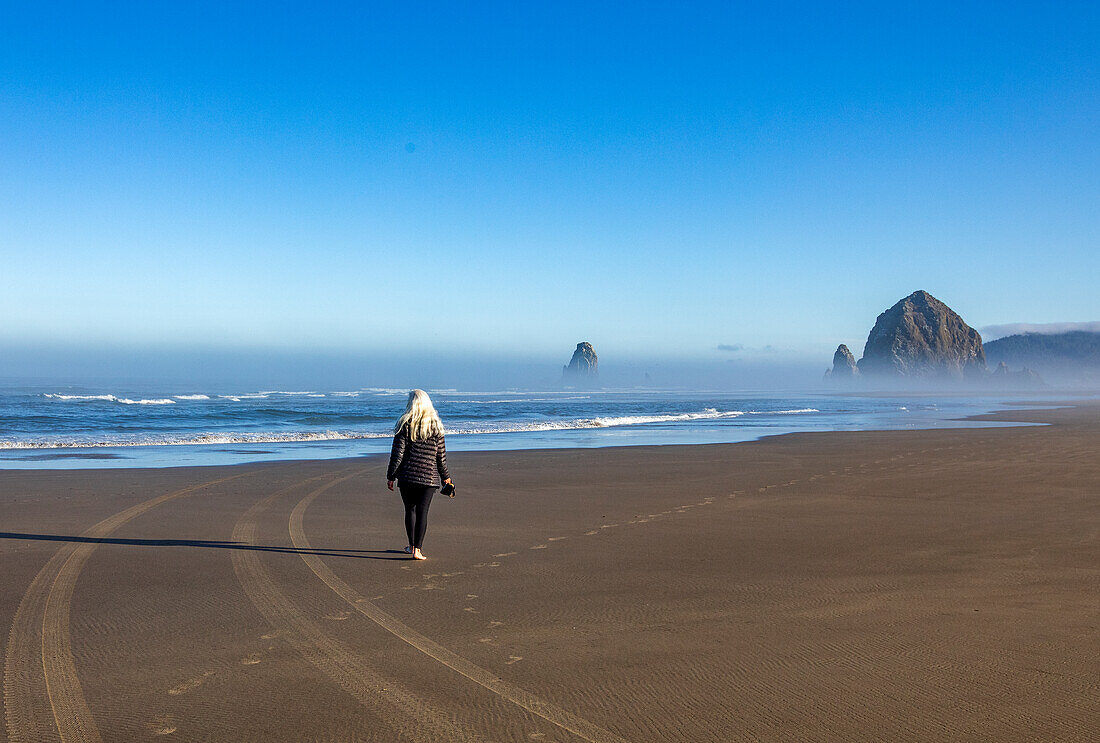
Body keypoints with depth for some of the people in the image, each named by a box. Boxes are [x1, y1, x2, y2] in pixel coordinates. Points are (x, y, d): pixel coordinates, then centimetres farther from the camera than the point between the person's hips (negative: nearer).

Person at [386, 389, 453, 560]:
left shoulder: (405, 424, -4)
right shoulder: (435, 425, 1)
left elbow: (397, 453, -5)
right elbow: (441, 455, 5)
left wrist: (391, 476, 2)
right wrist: (445, 476, 16)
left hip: (407, 475, 0)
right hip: (429, 476, 0)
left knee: (410, 510, 15)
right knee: (422, 512, 1)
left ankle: (412, 546, 24)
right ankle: (417, 550, -3)